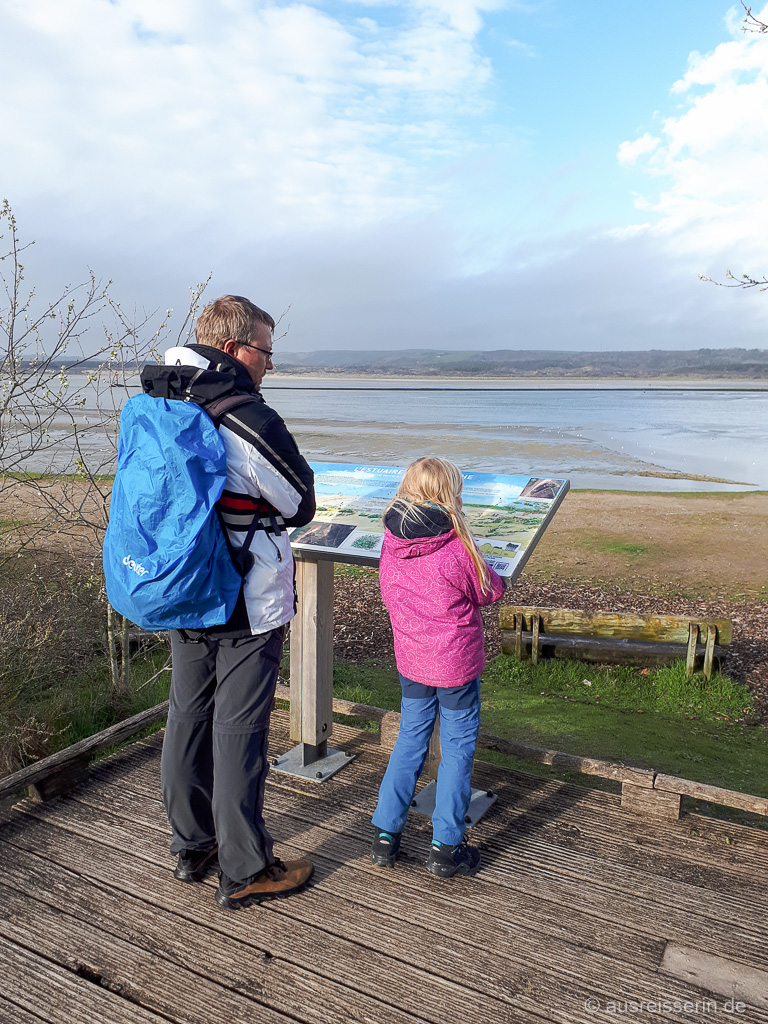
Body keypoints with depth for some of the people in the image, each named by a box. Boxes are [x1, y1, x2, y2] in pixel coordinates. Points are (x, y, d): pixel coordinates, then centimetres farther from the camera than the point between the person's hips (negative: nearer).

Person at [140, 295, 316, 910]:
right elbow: (301, 506, -10)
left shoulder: (158, 410, 3)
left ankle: (191, 847, 36)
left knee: (188, 717, 18)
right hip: (248, 605, -7)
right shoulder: (248, 418, -20)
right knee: (238, 732, 3)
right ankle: (244, 872, 19)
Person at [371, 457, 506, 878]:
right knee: (457, 748, 10)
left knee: (410, 739, 19)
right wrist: (481, 566, 12)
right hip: (456, 662, -5)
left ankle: (385, 834, 23)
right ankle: (445, 848, 19)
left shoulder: (391, 542, -6)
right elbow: (489, 591, -7)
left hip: (409, 659, 5)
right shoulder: (456, 547, -21)